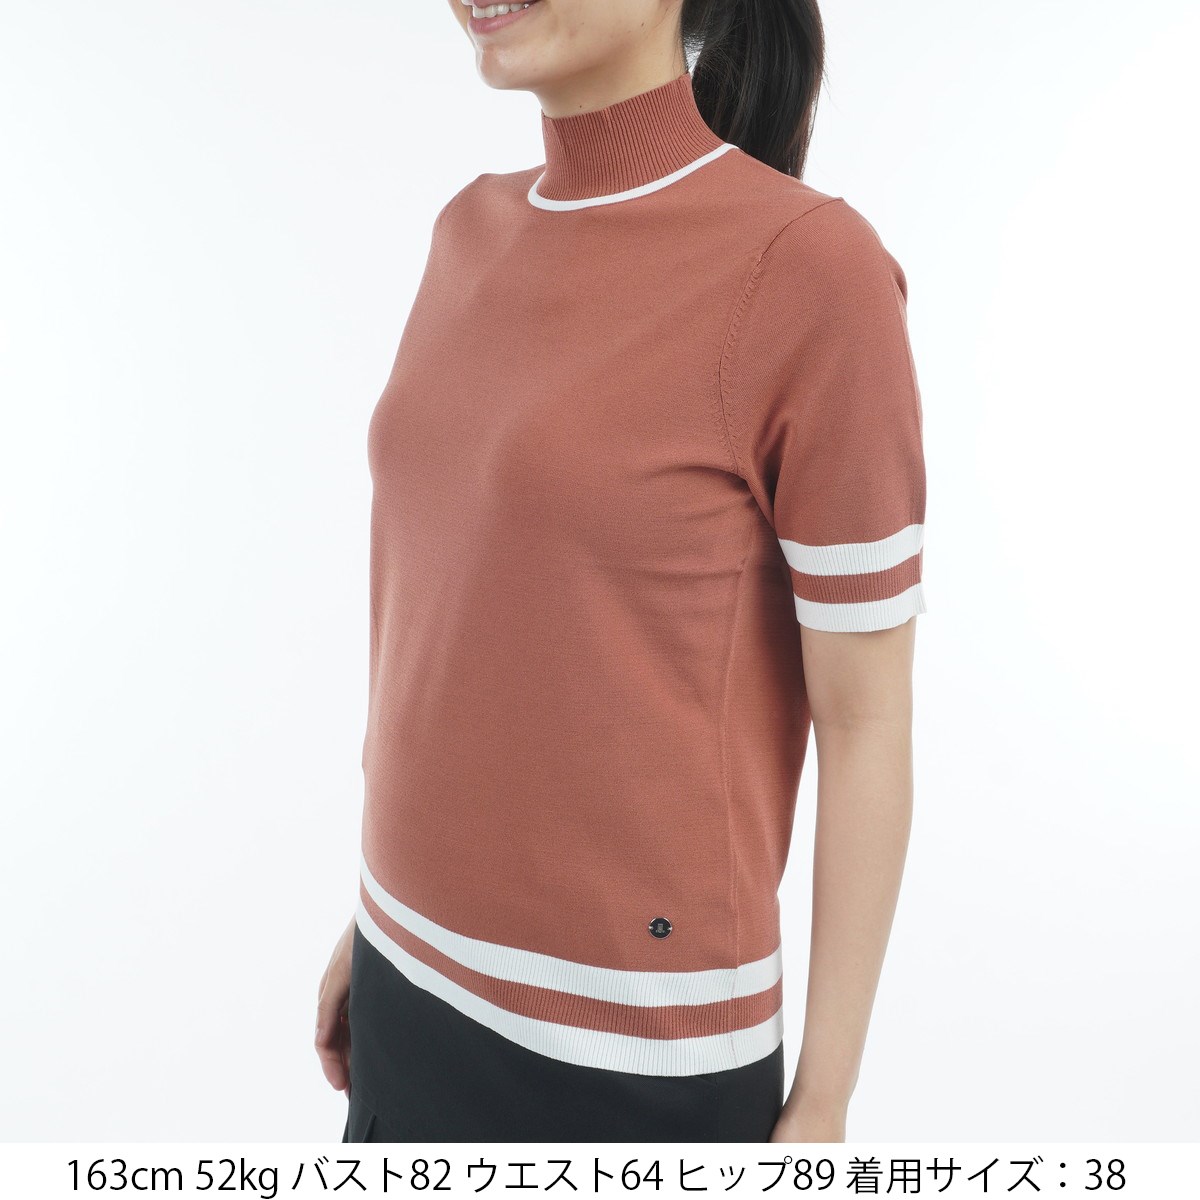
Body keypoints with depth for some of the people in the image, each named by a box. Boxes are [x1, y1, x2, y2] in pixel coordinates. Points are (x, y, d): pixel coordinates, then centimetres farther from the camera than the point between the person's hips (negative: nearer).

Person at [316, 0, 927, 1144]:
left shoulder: (813, 268, -17)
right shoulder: (476, 235, 3)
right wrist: (383, 912, 16)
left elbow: (869, 721, -12)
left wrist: (823, 1107, -7)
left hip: (637, 1041, -6)